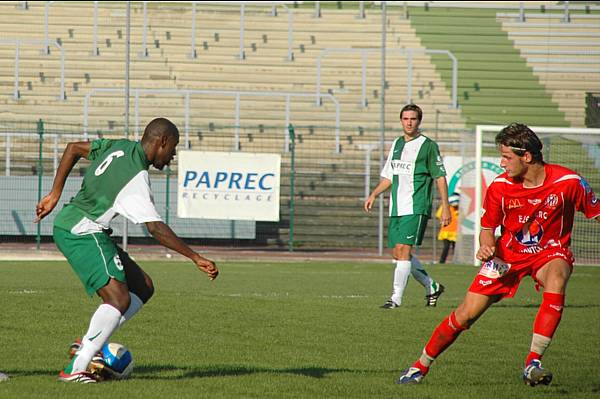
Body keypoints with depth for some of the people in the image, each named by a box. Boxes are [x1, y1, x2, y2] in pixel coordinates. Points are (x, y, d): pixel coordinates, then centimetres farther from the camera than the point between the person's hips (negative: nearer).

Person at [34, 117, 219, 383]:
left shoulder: (121, 147, 9)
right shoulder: (135, 178, -20)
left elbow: (74, 148, 21)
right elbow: (156, 228, -25)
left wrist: (55, 195, 23)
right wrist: (196, 258, -23)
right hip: (83, 232, -10)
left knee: (143, 287, 7)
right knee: (119, 299, -21)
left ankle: (88, 345, 2)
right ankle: (75, 369, -24)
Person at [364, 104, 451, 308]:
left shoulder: (428, 146, -3)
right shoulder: (397, 144, 16)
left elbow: (440, 177, -3)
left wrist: (445, 207, -8)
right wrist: (374, 195, 11)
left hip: (416, 208, -7)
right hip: (396, 208, 7)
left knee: (403, 249, -16)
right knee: (397, 253, 7)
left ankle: (396, 297, -15)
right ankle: (432, 287, 24)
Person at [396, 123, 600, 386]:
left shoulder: (568, 182, -18)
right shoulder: (500, 186, -12)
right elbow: (488, 228, 2)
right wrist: (486, 247, -19)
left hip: (550, 251, -2)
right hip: (509, 253, 2)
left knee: (556, 282, -38)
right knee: (467, 313, -5)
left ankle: (533, 364, -31)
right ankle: (420, 366, 15)